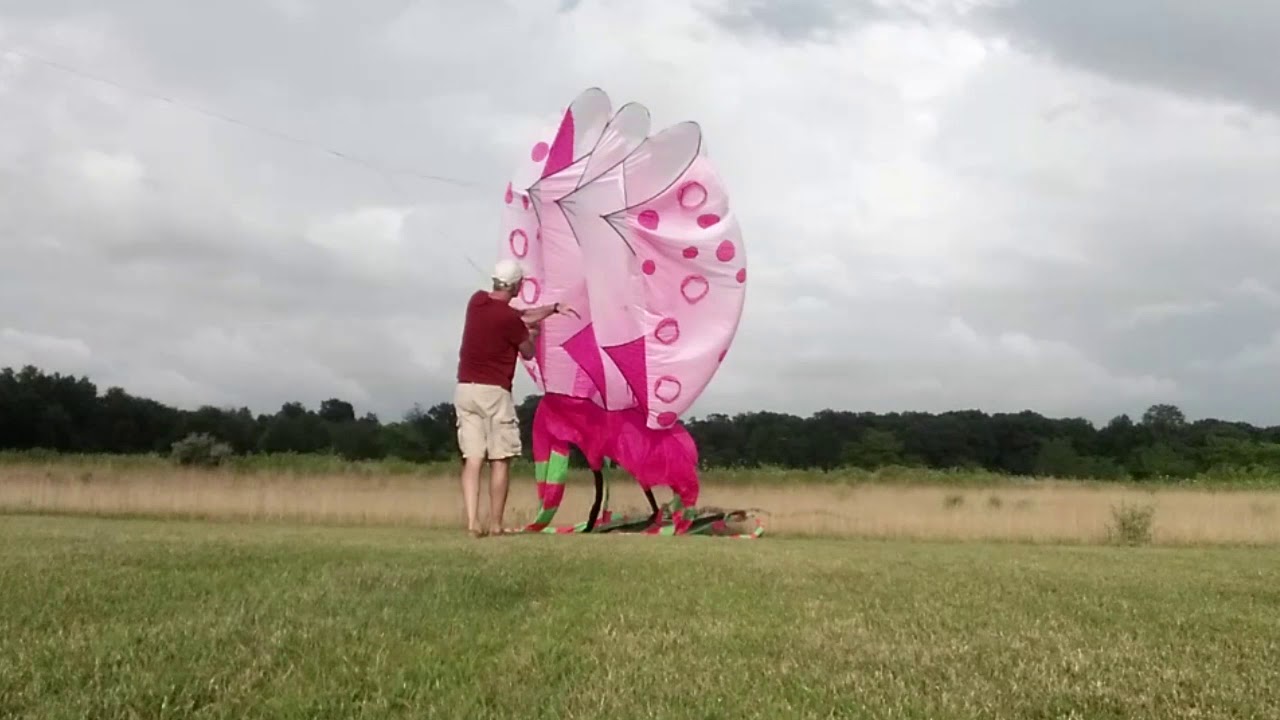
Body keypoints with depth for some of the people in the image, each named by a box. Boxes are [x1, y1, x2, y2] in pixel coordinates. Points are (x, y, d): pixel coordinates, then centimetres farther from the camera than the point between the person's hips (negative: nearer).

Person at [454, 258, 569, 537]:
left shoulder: (477, 300, 8)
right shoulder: (509, 318, -14)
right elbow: (528, 352, 2)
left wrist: (553, 308, 25)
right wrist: (533, 333, 22)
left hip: (465, 388, 7)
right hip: (494, 391, -7)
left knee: (473, 458, 2)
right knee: (500, 460, 2)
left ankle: (472, 521, -6)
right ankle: (495, 524, 2)